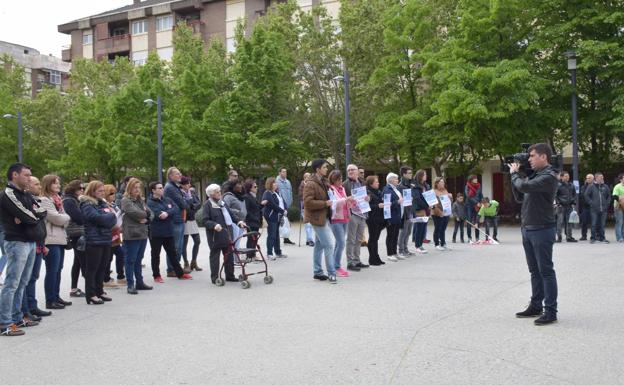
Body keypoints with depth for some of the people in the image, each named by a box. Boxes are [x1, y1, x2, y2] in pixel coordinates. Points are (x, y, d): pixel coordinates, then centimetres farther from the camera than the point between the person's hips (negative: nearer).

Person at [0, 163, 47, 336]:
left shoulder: (26, 195, 16)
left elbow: (43, 212, 6)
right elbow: (30, 217, -19)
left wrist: (32, 214, -13)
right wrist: (36, 212, 1)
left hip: (31, 242, 8)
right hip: (17, 242, -8)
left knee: (22, 283, 13)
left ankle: (17, 318, 21)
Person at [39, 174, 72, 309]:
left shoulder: (57, 199, 19)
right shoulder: (44, 200, -9)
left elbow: (64, 219, 16)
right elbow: (56, 218, -16)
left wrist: (63, 218, -5)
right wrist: (66, 217, 1)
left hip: (60, 239, 9)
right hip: (51, 240, -9)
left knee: (58, 270, 13)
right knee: (52, 271, -6)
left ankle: (56, 297, 20)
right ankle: (50, 301, -1)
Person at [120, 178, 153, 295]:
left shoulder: (141, 200, 16)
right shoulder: (126, 200, -7)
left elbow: (149, 214, 14)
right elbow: (134, 213, -20)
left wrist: (146, 219, -8)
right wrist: (144, 214, -2)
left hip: (142, 234, 7)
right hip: (131, 235, -7)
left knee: (138, 260, 16)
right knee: (130, 261, -1)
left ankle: (139, 282, 23)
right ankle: (130, 285, 2)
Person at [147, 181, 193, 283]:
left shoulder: (167, 200, 10)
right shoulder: (150, 202, -10)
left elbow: (176, 209, -6)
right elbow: (157, 214, -24)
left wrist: (167, 213, -22)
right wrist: (170, 211, -16)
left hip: (169, 231, 6)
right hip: (156, 233, -6)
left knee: (173, 253, 14)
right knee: (155, 255, 6)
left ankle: (180, 273, 22)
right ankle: (156, 275, 16)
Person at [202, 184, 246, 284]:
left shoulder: (222, 203, 16)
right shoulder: (208, 204, -6)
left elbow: (230, 214, 20)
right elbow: (205, 220, -13)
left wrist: (238, 221, 6)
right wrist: (214, 225, -28)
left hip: (227, 234, 7)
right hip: (215, 235, -7)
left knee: (229, 255, 10)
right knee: (215, 256, 0)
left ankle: (230, 275, 19)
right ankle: (214, 277, 7)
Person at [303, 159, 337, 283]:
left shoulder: (323, 182, 14)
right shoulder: (311, 184, -17)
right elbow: (308, 202, -24)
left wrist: (330, 201, 10)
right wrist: (325, 203, -21)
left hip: (324, 217, 10)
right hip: (318, 218, -10)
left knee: (319, 244, 14)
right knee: (329, 244, -10)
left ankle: (318, 272, 22)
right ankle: (331, 273, -4)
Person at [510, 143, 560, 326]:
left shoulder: (548, 177, -14)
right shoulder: (533, 175, 13)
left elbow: (524, 187, -26)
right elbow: (519, 197, 17)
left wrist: (514, 174, -7)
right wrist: (516, 175, 7)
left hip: (542, 230, -9)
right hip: (528, 229, 9)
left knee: (546, 271, -4)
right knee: (534, 271, 15)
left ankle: (550, 311, 1)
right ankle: (535, 306, 23)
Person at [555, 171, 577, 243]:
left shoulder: (571, 185, 11)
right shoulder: (558, 185, -5)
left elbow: (574, 194, 18)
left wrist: (573, 203, 7)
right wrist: (558, 203, -11)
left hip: (569, 206, 5)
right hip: (561, 206, -5)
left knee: (569, 222, 6)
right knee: (560, 221, -5)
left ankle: (569, 237, 12)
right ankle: (559, 237, 1)